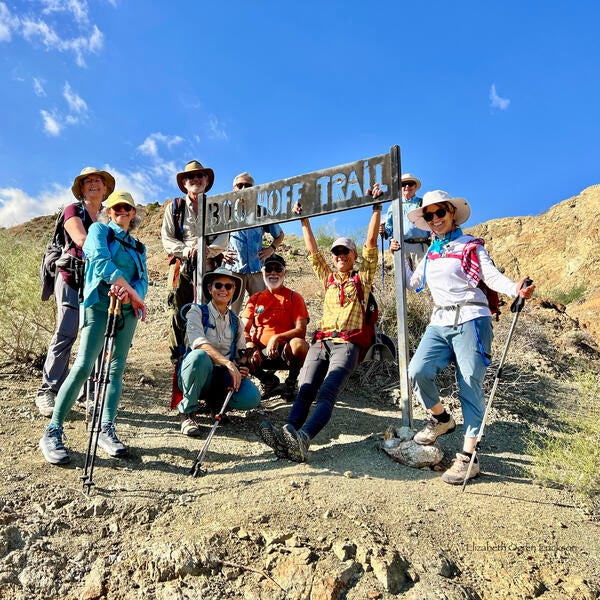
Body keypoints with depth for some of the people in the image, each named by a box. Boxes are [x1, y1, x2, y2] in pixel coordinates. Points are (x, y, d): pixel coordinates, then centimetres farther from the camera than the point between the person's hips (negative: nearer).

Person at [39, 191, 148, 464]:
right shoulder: (99, 230, 9)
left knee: (117, 368, 1)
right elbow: (101, 261, -10)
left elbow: (142, 278, 6)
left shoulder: (138, 246, 21)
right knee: (83, 366, -13)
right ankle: (52, 432, -7)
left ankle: (106, 430, 6)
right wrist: (132, 292, -18)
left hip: (128, 309, 5)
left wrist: (130, 295, -18)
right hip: (100, 304, -5)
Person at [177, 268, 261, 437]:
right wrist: (228, 363, -32)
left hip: (223, 378, 4)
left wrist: (242, 369, -9)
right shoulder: (197, 312, -1)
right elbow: (199, 343, -19)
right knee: (200, 356, -38)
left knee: (252, 397, -26)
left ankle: (216, 401, 7)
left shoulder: (236, 321, 14)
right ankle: (187, 412, -16)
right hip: (194, 376, -3)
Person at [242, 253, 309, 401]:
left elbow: (301, 330, -10)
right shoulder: (255, 298, 12)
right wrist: (251, 347, -15)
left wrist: (277, 338, -26)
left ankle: (291, 382, -4)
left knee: (300, 344, -36)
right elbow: (243, 330, 5)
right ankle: (269, 381, 3)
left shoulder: (294, 297, 3)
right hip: (261, 352, 3)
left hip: (285, 351, -3)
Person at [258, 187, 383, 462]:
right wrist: (304, 220, 19)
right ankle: (287, 434, -42)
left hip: (346, 344, -4)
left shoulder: (361, 279, 15)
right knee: (305, 390, -21)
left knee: (327, 392, -28)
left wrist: (376, 207, 2)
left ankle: (301, 439, -49)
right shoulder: (328, 279, 26)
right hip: (321, 342, 4)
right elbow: (312, 251, 21)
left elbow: (371, 243, 7)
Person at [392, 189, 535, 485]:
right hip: (440, 322, 5)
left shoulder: (470, 246, 4)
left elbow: (491, 275, -8)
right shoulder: (431, 253, 21)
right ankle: (441, 418, 13)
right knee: (418, 372, -15)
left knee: (470, 385, -6)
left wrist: (515, 289, -28)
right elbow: (415, 283, 29)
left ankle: (468, 456, 1)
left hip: (470, 320, -5)